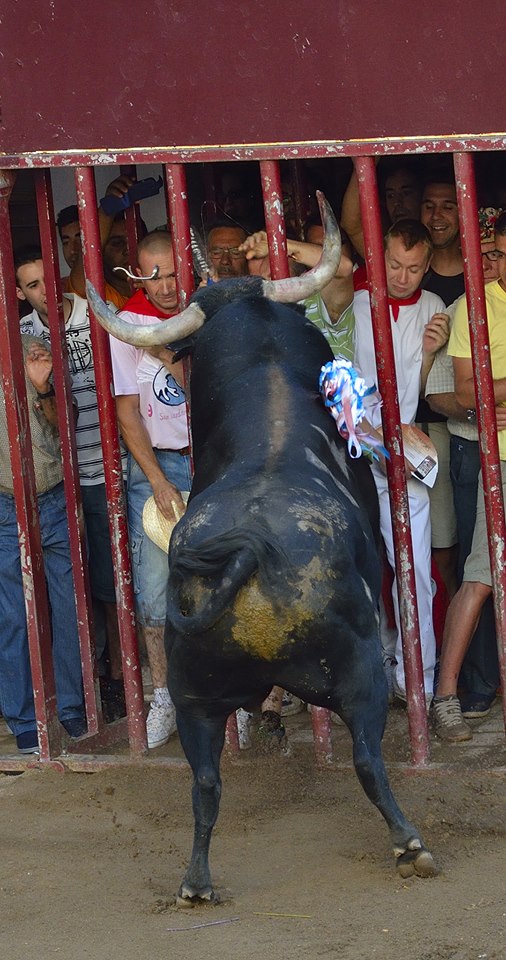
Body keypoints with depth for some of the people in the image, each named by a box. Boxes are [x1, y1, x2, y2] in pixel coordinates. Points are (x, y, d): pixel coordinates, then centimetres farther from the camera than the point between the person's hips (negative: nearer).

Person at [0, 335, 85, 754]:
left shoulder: (34, 351, 2)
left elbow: (62, 432, 4)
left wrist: (43, 388, -12)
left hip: (56, 504, 3)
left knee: (71, 610, 7)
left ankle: (74, 711, 21)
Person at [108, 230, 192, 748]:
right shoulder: (128, 323, -1)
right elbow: (127, 412, -3)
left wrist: (172, 360, -14)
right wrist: (160, 483, -9)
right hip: (153, 464, 0)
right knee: (153, 587, -5)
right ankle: (163, 696, 4)